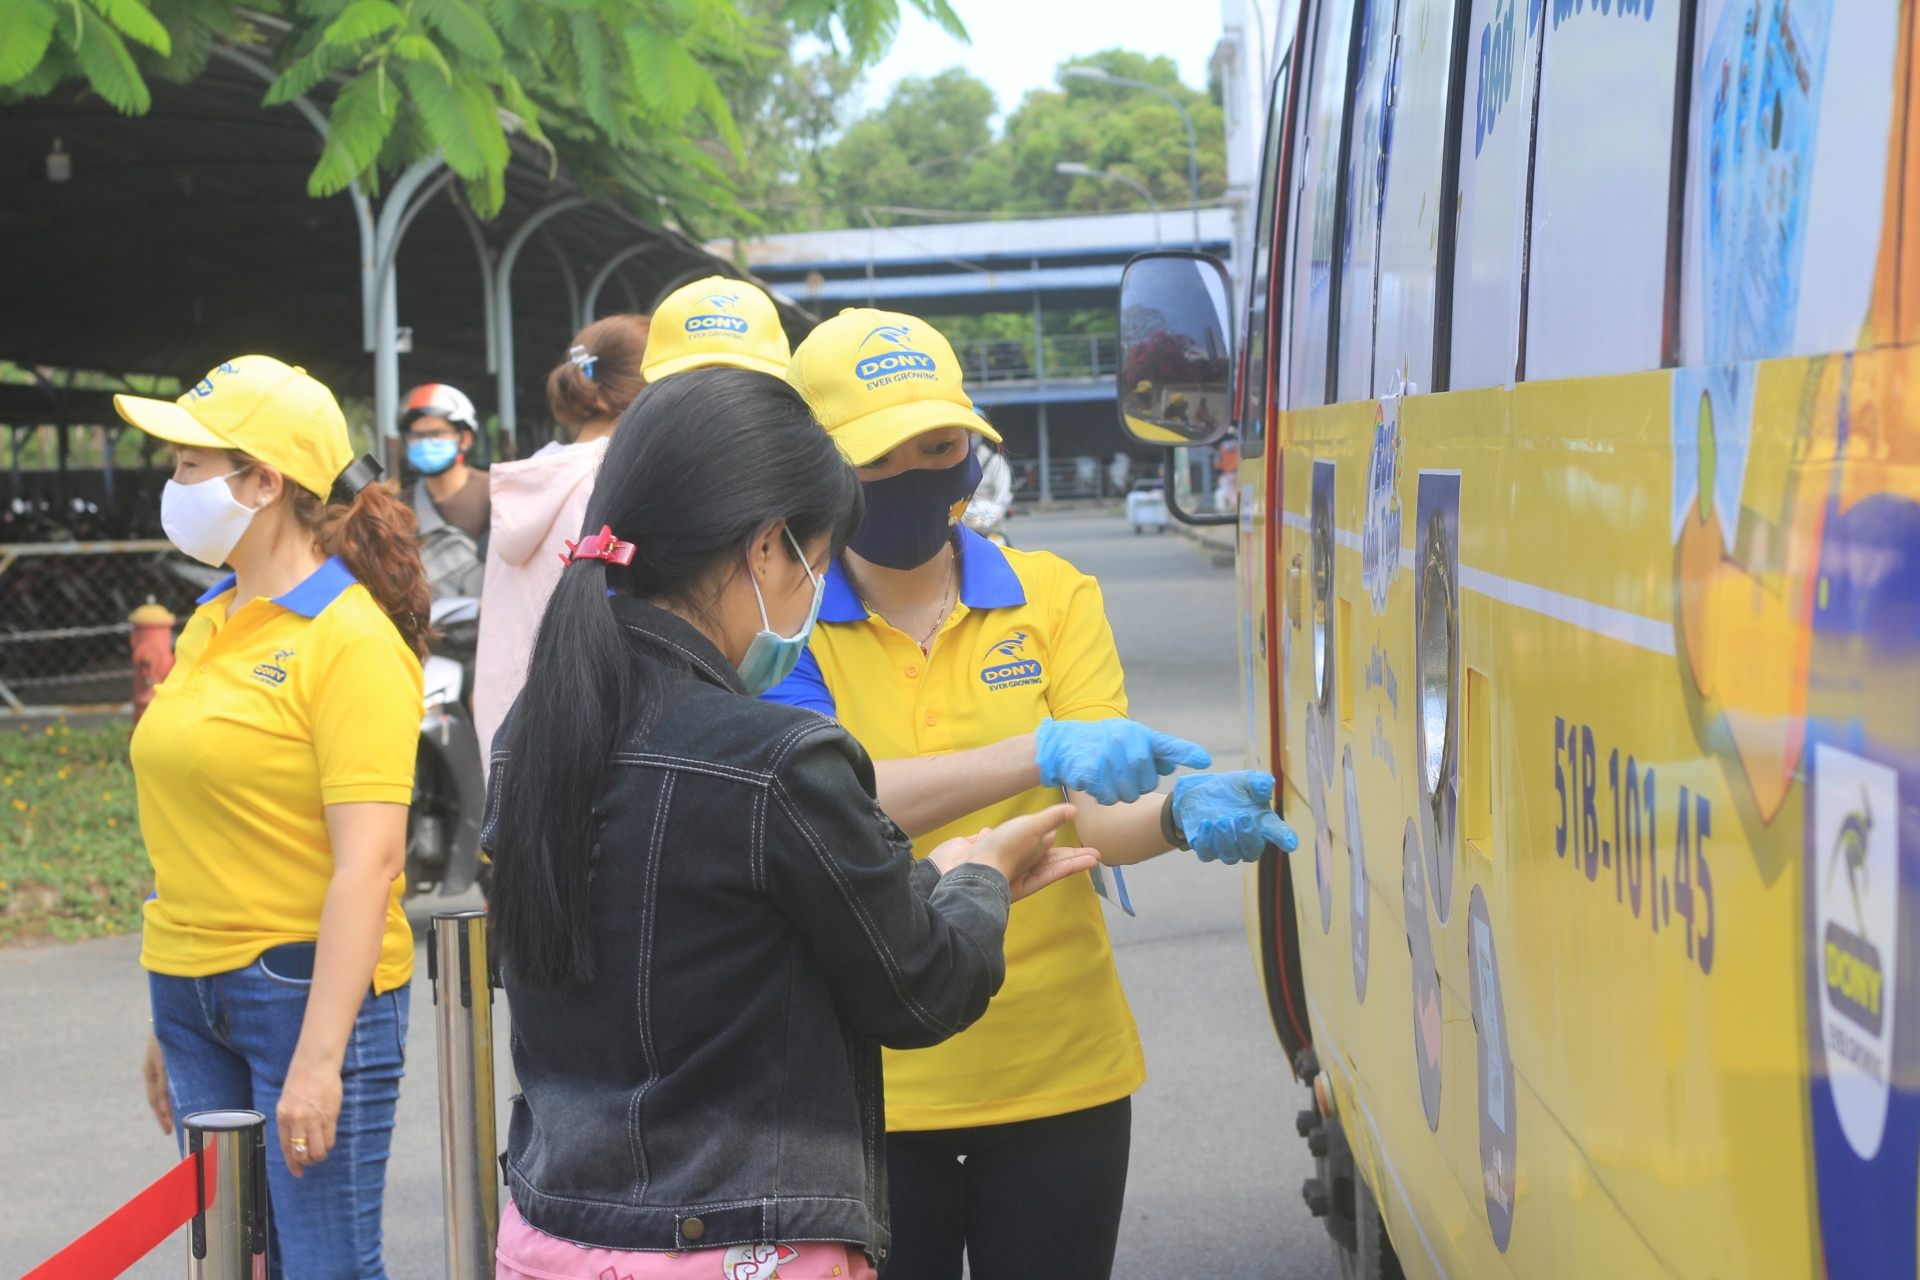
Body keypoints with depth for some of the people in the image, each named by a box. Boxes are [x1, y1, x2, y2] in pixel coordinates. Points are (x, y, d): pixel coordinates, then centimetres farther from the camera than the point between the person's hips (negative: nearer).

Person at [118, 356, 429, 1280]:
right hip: (194, 988, 8)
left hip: (308, 987, -8)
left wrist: (319, 1058, -22)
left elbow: (368, 864, -18)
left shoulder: (350, 640, -13)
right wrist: (168, 1024, 17)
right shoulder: (209, 625, 11)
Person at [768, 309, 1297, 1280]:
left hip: (1059, 1074, 2)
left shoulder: (1053, 597, 3)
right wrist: (1041, 752, -33)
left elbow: (1098, 823, -7)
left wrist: (1183, 813, -29)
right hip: (870, 1084, -2)